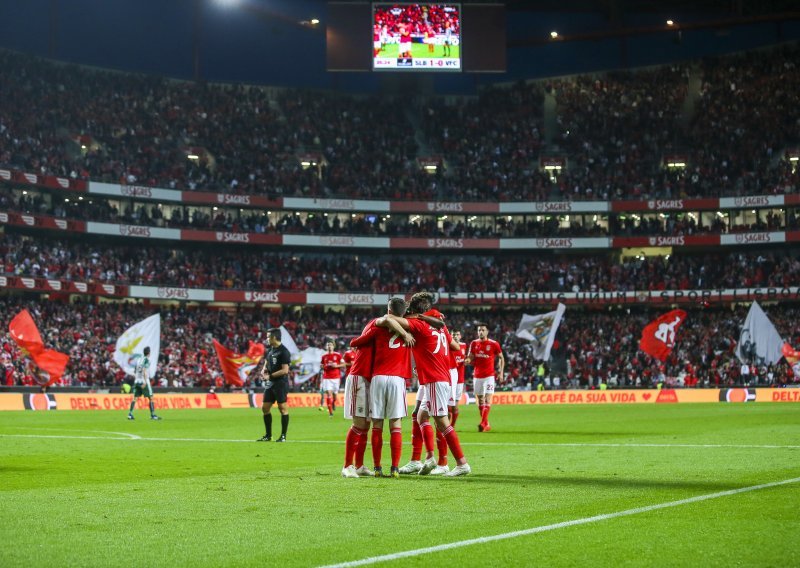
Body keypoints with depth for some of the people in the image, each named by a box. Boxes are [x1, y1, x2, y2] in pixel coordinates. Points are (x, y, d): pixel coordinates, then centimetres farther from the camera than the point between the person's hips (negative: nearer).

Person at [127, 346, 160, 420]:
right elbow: (144, 371, -17)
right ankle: (153, 415, -1)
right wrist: (145, 382, -21)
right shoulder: (147, 360, -7)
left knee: (135, 398, 5)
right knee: (151, 398, 0)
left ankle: (130, 414, -4)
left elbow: (134, 372, 17)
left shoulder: (138, 360, 14)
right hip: (144, 382, -7)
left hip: (137, 381, 7)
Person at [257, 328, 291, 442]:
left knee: (283, 408, -4)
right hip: (270, 384, 9)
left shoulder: (283, 351, -14)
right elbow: (266, 363, 26)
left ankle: (283, 436, 2)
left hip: (281, 383, -9)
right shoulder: (270, 350, 12)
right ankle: (268, 435, 18)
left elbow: (285, 370, -18)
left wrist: (270, 376, -12)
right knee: (265, 408, 9)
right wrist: (264, 370, 4)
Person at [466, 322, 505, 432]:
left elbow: (501, 358, 5)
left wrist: (501, 372, -2)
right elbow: (470, 358, 10)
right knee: (480, 400, 8)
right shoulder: (474, 343, 5)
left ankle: (483, 423, -22)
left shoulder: (494, 344, -4)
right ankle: (486, 424, 18)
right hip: (477, 375, 4)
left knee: (488, 398, -15)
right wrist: (468, 360, -14)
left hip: (489, 375, -4)